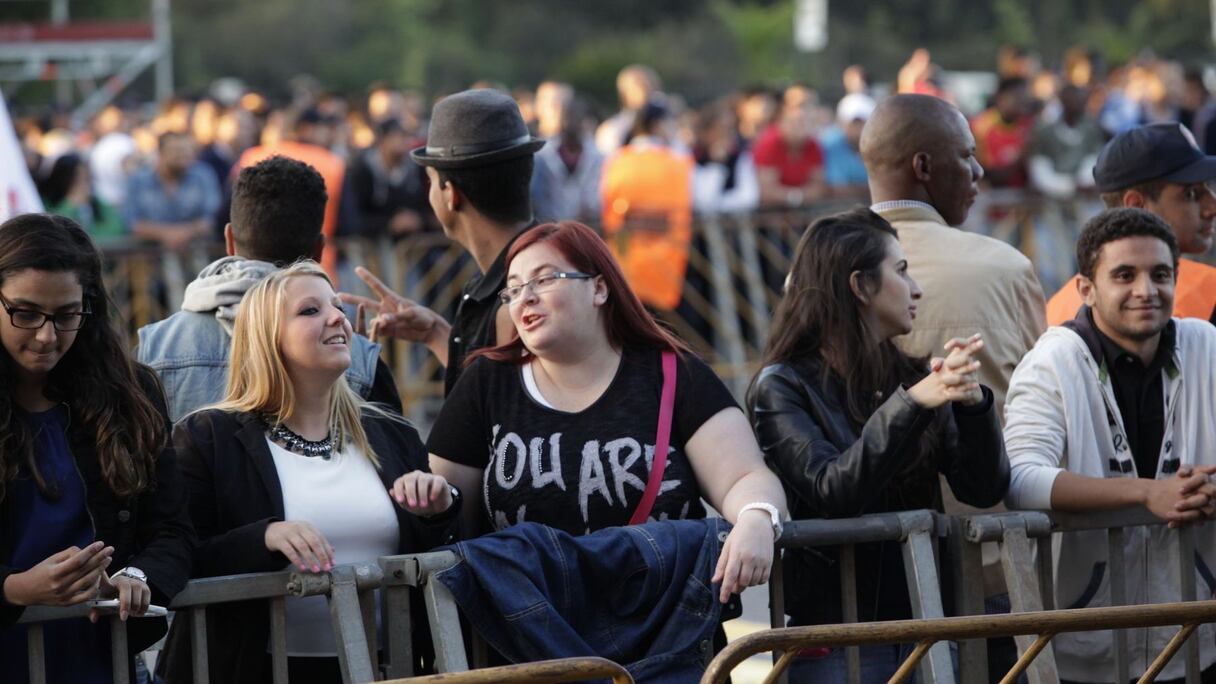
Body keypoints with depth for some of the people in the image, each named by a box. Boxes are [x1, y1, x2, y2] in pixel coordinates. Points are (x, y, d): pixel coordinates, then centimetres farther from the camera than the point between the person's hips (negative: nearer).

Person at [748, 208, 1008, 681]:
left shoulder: (912, 377, 10)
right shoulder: (783, 386, -3)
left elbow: (984, 490, 2)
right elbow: (832, 492, -18)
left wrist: (972, 403, -16)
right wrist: (913, 404, -28)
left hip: (923, 627, 4)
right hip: (833, 635, -4)